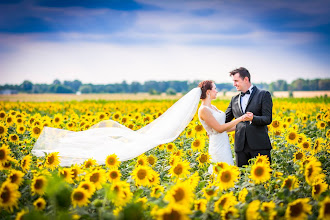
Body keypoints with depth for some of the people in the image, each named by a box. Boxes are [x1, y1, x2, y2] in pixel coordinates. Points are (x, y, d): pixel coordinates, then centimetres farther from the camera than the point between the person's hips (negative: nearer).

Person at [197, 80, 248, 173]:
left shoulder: (213, 107, 14)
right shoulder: (203, 110, -14)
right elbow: (219, 128, -16)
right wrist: (239, 119, -14)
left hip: (225, 145, 9)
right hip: (218, 147, -9)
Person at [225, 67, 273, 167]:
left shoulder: (263, 95, 2)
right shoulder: (234, 99, 18)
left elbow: (268, 119, -7)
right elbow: (225, 119, 23)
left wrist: (253, 118, -26)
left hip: (259, 145, -4)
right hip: (241, 147, 4)